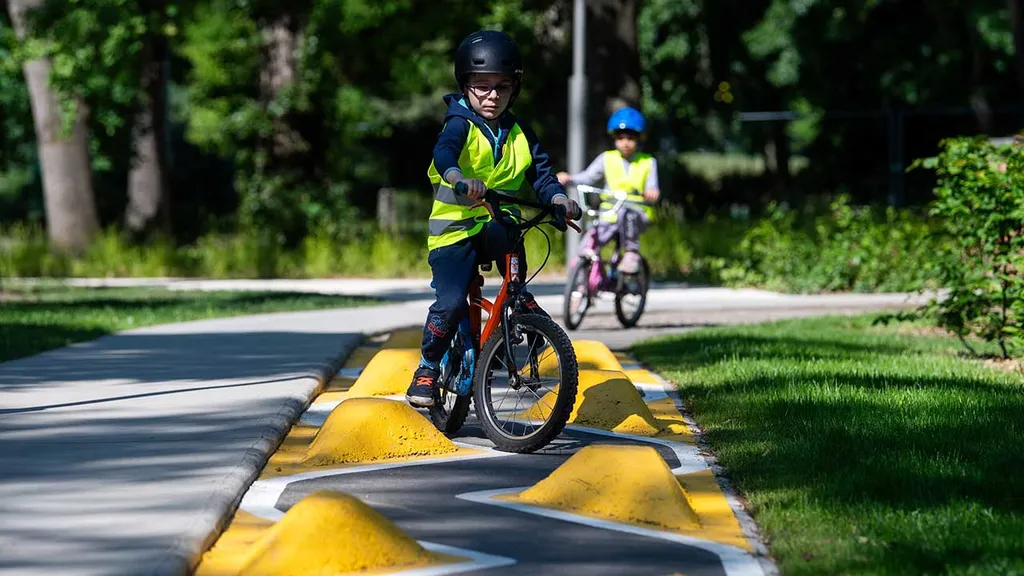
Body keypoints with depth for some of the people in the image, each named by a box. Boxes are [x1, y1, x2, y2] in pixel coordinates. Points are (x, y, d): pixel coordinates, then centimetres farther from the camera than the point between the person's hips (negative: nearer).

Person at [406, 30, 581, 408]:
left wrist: (558, 198, -20)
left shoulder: (518, 134, 9)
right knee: (451, 303, -20)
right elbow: (444, 151, -29)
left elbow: (540, 171, 4)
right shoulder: (461, 124, -7)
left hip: (496, 225, 3)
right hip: (455, 227, -3)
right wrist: (458, 177, -52)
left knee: (506, 231, -34)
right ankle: (428, 368, 1)